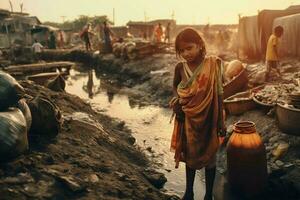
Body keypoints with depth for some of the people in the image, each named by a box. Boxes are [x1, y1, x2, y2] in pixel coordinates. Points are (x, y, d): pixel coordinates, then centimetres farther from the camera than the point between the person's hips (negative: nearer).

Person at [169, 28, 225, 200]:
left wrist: (220, 120, -9)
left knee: (209, 155, 12)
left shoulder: (213, 65, -15)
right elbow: (175, 86, 11)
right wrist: (176, 100, -9)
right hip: (188, 119, 3)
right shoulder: (180, 68, -8)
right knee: (190, 154, 18)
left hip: (208, 118, -2)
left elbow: (219, 94, -10)